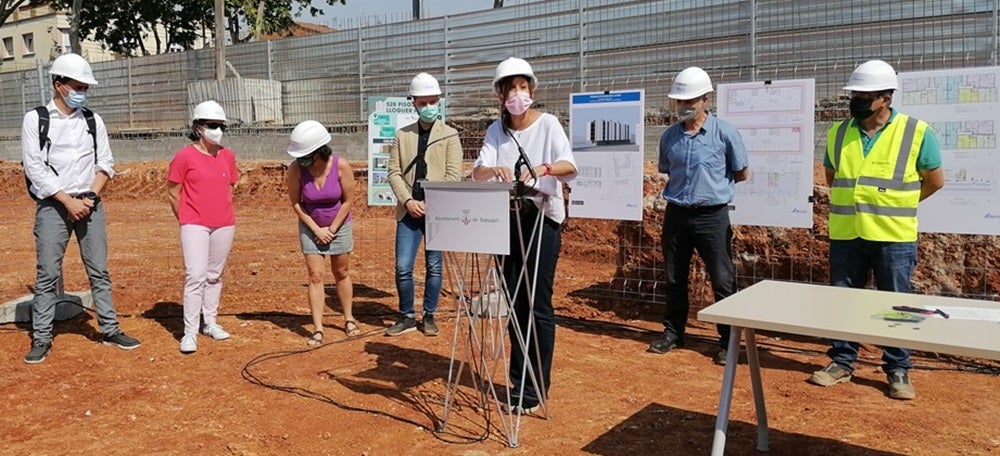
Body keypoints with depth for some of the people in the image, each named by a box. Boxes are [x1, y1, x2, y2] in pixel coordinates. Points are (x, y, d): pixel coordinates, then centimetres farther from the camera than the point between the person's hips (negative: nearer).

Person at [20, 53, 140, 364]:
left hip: (89, 205, 3)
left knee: (99, 271, 6)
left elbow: (105, 164, 8)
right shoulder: (35, 119, -1)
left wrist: (91, 197, -6)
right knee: (47, 274, 0)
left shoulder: (93, 120, 9)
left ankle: (110, 330, 13)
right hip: (52, 206, -3)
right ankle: (41, 339, 8)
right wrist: (68, 201, -13)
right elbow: (35, 168, -7)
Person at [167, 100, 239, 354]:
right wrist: (186, 220, 4)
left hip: (224, 225, 5)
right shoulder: (185, 156, -5)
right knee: (195, 276, -11)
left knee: (214, 276, 13)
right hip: (195, 226, -5)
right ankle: (190, 333, -6)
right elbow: (172, 192, -1)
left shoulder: (227, 156, 9)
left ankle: (210, 323, 24)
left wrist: (222, 214, 13)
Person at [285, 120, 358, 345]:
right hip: (311, 227, 0)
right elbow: (295, 202, -11)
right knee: (316, 276, -3)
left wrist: (332, 229, -10)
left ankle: (348, 320, 28)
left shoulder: (341, 166, -23)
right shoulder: (295, 169, -22)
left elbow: (348, 200, -13)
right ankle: (317, 329, 2)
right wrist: (316, 229, -12)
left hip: (339, 225, 0)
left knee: (342, 273, 13)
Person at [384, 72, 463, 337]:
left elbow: (454, 175, -5)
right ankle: (407, 317, 15)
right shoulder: (402, 135, 11)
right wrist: (408, 201, -9)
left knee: (434, 268, 7)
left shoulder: (449, 135, 3)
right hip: (409, 211, 2)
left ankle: (429, 316, 21)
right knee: (402, 268, -1)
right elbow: (394, 172, 6)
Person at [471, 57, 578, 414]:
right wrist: (495, 170, -31)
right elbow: (477, 172, -8)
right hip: (506, 220, 4)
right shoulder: (496, 130, 7)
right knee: (513, 302, 10)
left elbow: (570, 167, -20)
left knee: (537, 304, -4)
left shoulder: (547, 123, -5)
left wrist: (543, 168, -41)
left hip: (541, 219, -4)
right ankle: (519, 382, 22)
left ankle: (537, 388, 6)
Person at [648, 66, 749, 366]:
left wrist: (713, 184, 3)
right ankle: (673, 333, 26)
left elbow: (741, 174, 2)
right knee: (674, 279, 13)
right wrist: (685, 186, 7)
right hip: (676, 214, 4)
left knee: (722, 281, 1)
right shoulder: (670, 136, 5)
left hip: (712, 215, -4)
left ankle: (729, 341, 12)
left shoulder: (724, 133, -7)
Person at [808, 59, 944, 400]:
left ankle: (898, 371, 18)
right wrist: (854, 203, 13)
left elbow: (935, 181, 4)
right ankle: (842, 362, 23)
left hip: (893, 238, -3)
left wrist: (894, 205, 8)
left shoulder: (916, 132, -6)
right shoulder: (838, 133, 5)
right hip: (845, 236, 3)